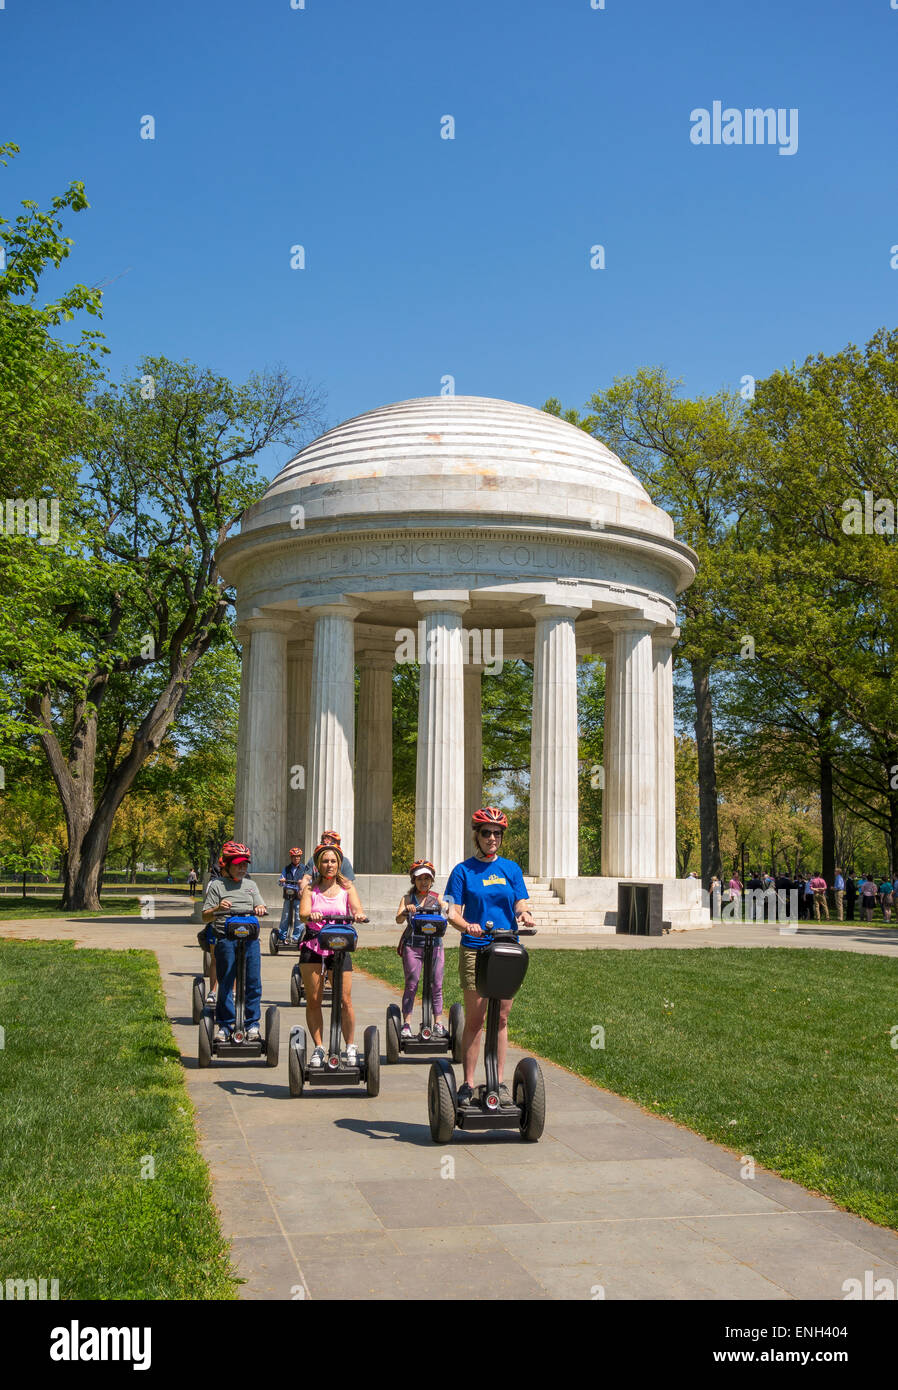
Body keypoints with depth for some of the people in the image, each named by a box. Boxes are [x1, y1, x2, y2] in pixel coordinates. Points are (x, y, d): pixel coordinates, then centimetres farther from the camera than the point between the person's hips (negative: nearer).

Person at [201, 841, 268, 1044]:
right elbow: (205, 917, 2)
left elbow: (261, 908, 13)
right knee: (225, 983, -2)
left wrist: (260, 909, -10)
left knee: (253, 983, 0)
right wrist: (218, 908, -18)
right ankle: (224, 1026, 7)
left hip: (250, 938, 3)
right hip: (226, 939, -3)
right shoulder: (217, 885, 7)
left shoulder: (250, 885, 20)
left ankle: (252, 1025, 8)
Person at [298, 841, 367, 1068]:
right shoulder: (310, 889, 8)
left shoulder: (347, 888, 9)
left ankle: (350, 1047, 7)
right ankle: (318, 1048, 9)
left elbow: (357, 910, -7)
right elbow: (303, 913, -8)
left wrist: (358, 916, -31)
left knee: (345, 1000, -5)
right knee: (313, 1000, 0)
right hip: (313, 945, 1)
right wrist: (310, 915, -32)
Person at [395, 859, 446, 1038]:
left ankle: (438, 1024, 5)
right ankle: (406, 1024, 1)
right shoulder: (407, 898, 8)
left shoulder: (437, 898, 11)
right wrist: (406, 911, -28)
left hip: (434, 944, 1)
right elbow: (398, 919, -6)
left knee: (437, 985, -1)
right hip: (412, 944, -1)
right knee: (411, 985, -3)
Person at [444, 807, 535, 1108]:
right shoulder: (463, 871, 0)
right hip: (474, 950, -3)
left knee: (501, 1018, 7)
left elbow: (521, 902, 2)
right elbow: (453, 912, -7)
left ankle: (499, 1082, 14)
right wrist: (465, 925, -28)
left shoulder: (511, 869, 10)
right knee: (474, 1019, -1)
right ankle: (468, 1084, 6)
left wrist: (523, 914, -22)